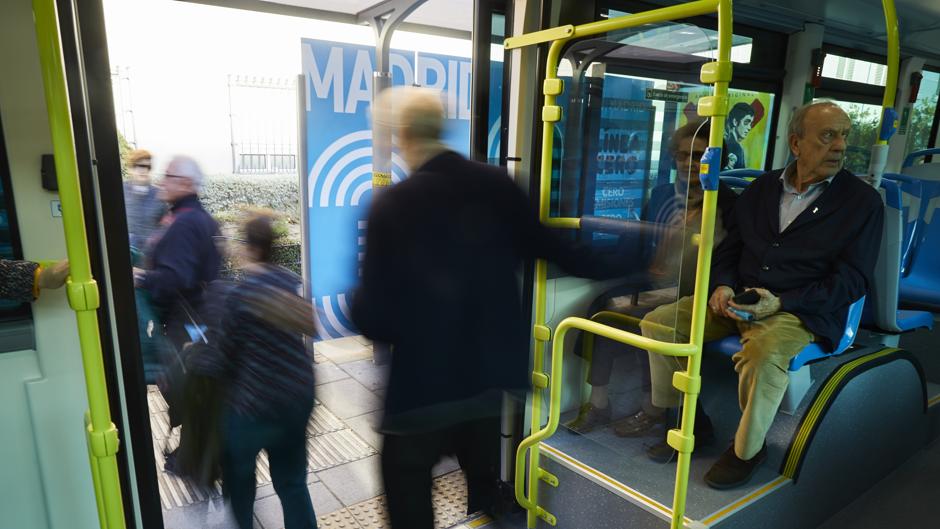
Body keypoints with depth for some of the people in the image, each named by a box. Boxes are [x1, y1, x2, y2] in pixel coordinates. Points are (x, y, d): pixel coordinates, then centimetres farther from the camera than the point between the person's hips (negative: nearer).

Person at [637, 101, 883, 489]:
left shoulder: (863, 202, 0)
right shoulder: (762, 188, 13)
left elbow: (852, 279, -6)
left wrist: (779, 302, -18)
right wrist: (722, 286, -6)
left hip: (800, 310, -5)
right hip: (737, 299, 5)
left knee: (762, 354, -37)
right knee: (658, 323, -11)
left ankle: (747, 450, -8)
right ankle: (690, 419, 7)